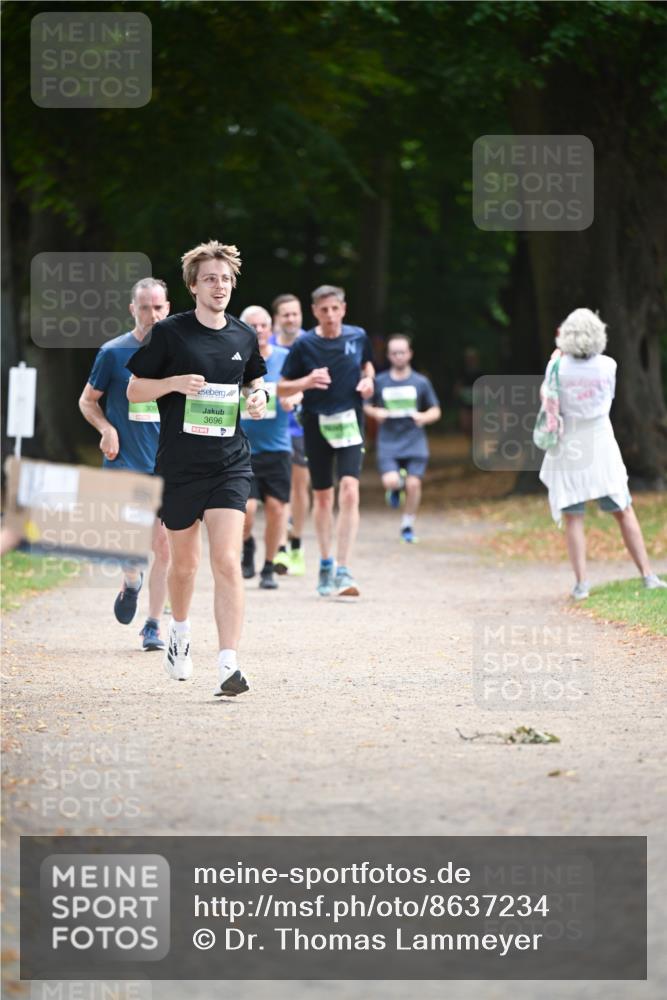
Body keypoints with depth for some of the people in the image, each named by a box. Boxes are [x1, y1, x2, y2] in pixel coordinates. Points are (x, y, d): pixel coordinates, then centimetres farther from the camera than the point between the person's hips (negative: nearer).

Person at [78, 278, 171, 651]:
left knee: (164, 547, 0)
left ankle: (154, 626, 13)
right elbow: (87, 401, 9)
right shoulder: (114, 352, -1)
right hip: (124, 463, -2)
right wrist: (106, 428, -9)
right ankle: (131, 581, 20)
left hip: (168, 465, 2)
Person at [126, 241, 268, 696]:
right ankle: (180, 632, 44)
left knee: (227, 561, -14)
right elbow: (134, 390, 0)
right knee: (184, 561, 14)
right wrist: (174, 383, -17)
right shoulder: (169, 333, -4)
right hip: (179, 465, -1)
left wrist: (259, 400, 1)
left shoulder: (244, 336, 6)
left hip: (230, 464, 1)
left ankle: (229, 665, -18)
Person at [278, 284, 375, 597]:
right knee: (322, 497, 11)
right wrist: (307, 382, -20)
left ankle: (342, 570, -18)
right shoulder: (304, 345, -5)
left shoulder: (358, 337, 1)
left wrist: (368, 379, 1)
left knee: (349, 491, -17)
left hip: (349, 422, 0)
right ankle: (325, 565, 30)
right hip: (316, 425, 0)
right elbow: (281, 388, -1)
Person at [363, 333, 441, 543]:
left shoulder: (421, 382, 3)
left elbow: (435, 411, 9)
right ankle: (396, 487, 20)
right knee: (390, 481, -20)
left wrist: (424, 417, -13)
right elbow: (366, 406, 15)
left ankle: (407, 525, 11)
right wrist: (375, 412, -7)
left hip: (415, 444, 0)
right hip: (388, 443, 0)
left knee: (414, 484, -9)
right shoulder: (380, 381, 4)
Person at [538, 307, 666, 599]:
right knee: (624, 512, 8)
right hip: (601, 447, 1)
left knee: (573, 518, 3)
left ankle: (581, 583, -3)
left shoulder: (559, 366, -12)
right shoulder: (607, 366, -6)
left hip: (568, 449, -1)